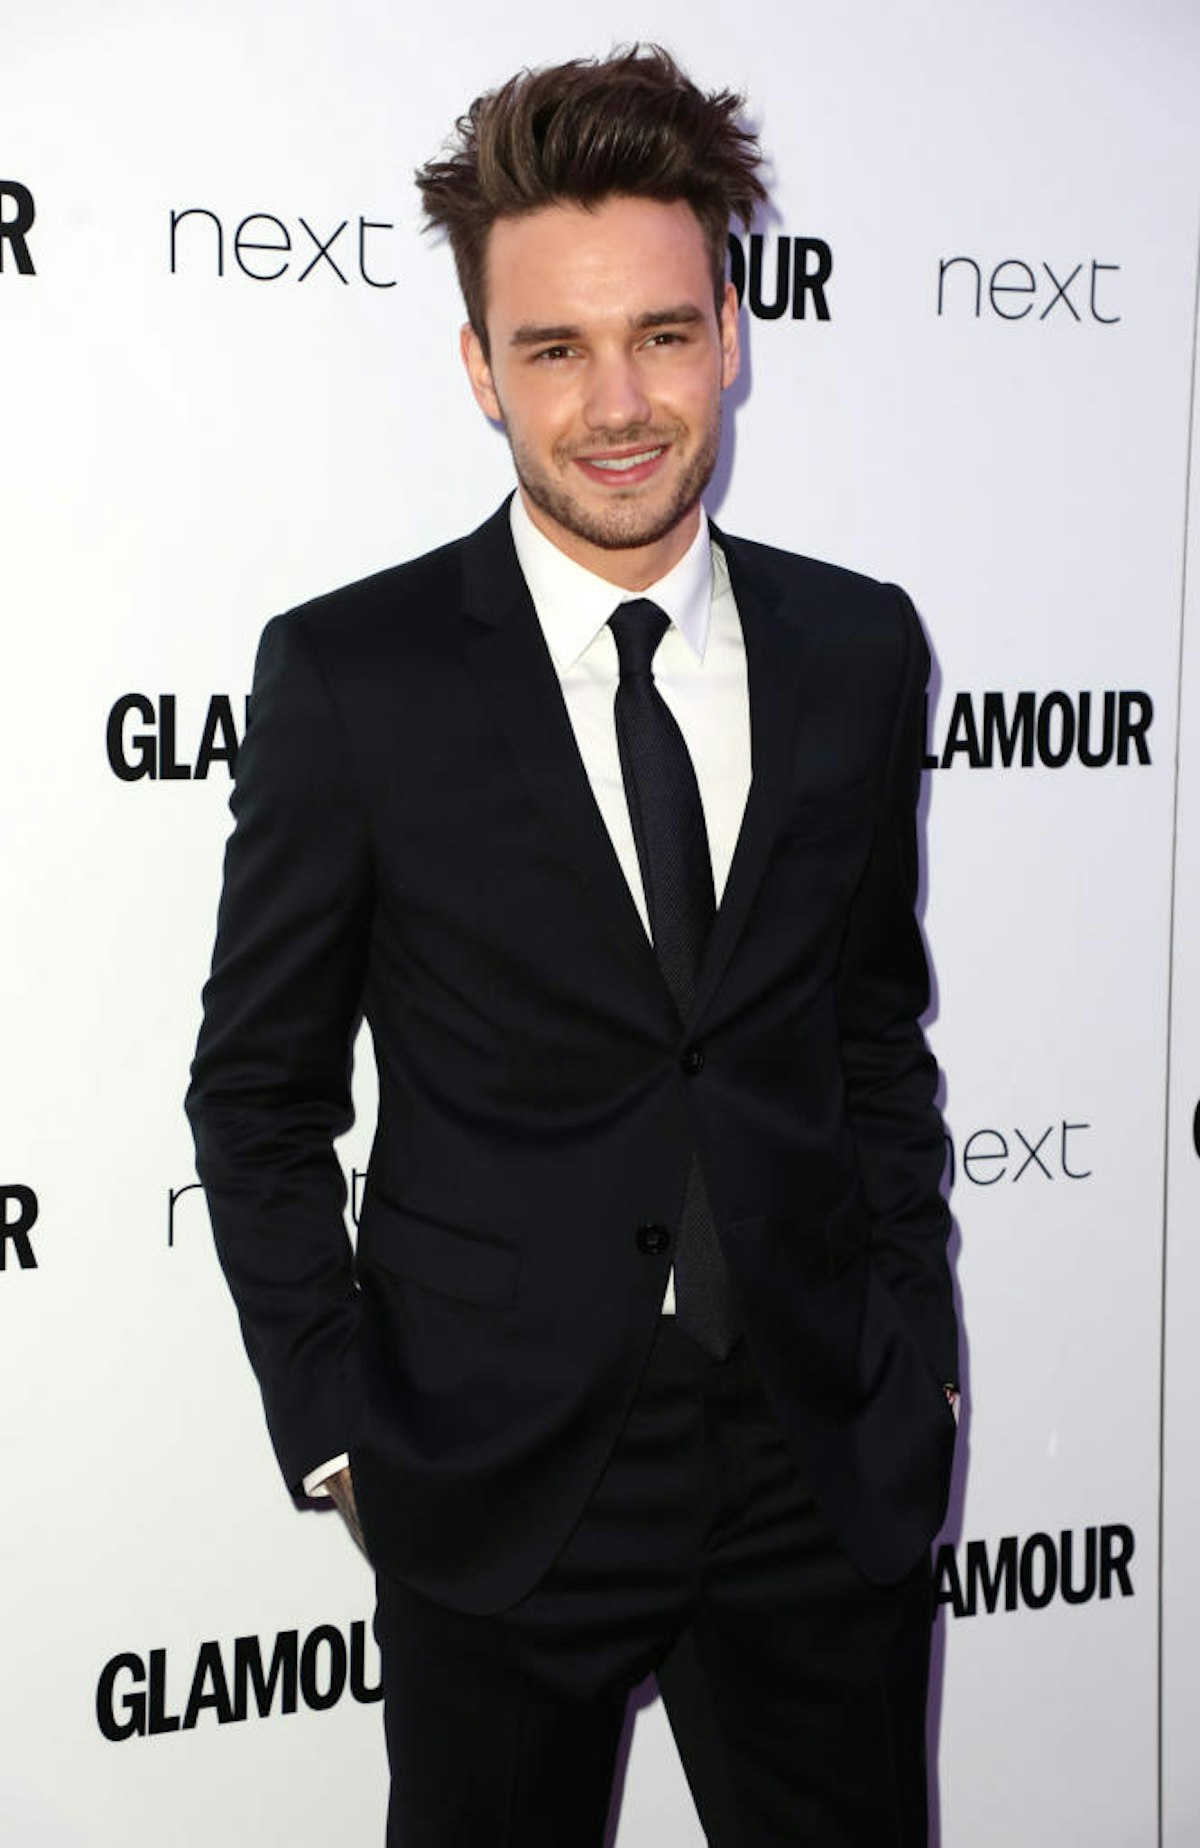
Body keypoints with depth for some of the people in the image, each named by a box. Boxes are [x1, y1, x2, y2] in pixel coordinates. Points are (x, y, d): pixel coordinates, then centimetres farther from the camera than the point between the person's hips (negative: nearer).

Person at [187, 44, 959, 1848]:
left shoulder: (858, 649, 2)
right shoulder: (350, 676, -8)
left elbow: (875, 1028, 10)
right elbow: (259, 1091, -2)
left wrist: (916, 1357, 7)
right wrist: (339, 1429, -5)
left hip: (829, 1462, 3)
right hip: (498, 1475, -2)